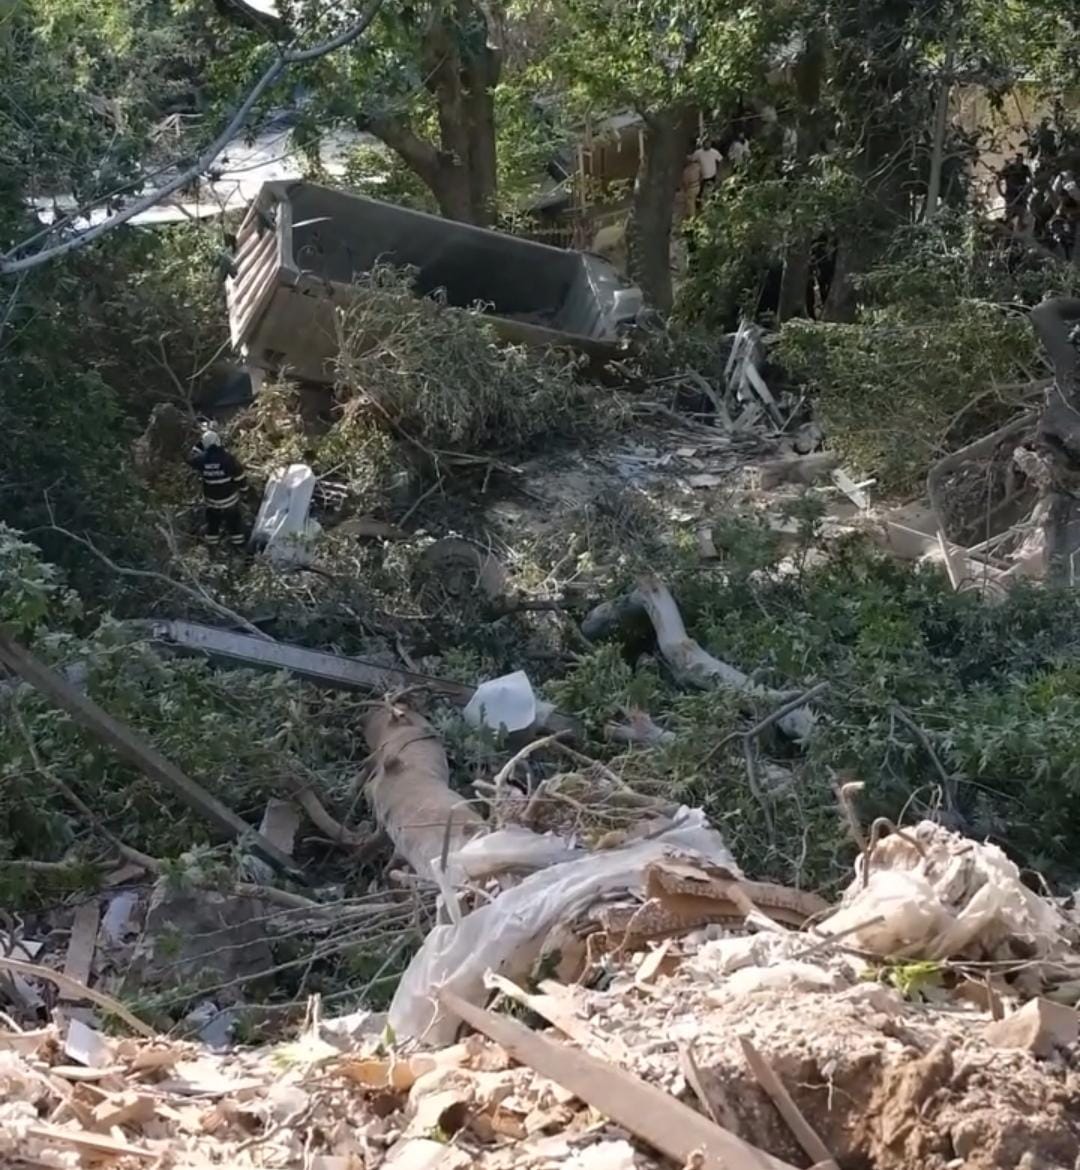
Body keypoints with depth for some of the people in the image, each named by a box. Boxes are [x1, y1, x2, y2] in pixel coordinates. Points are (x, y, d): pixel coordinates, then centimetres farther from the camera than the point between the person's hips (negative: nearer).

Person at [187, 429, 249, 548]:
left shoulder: (201, 460, -20)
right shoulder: (228, 459, -26)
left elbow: (190, 460, 5)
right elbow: (239, 476, -15)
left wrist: (199, 445, 2)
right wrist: (244, 487, 4)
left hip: (211, 499, 2)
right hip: (229, 498, -2)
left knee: (212, 521, 26)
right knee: (234, 520, 21)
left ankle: (212, 543, 42)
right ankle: (237, 541, 36)